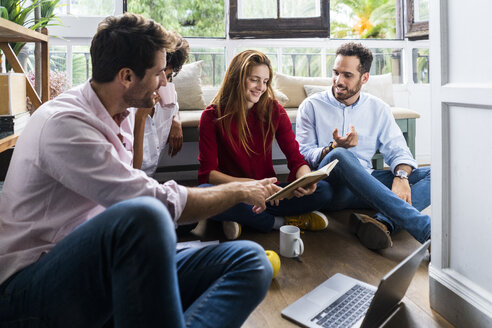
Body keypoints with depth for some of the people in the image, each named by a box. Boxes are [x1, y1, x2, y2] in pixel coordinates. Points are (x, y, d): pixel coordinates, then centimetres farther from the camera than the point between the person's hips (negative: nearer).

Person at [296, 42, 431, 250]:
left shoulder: (378, 109, 14)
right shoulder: (312, 106, 5)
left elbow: (397, 149, 8)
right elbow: (302, 156, -3)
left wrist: (401, 176, -15)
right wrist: (333, 148, -23)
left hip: (366, 184, 4)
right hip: (329, 186, -4)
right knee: (340, 157, -38)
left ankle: (382, 223, -43)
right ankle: (425, 229, -43)